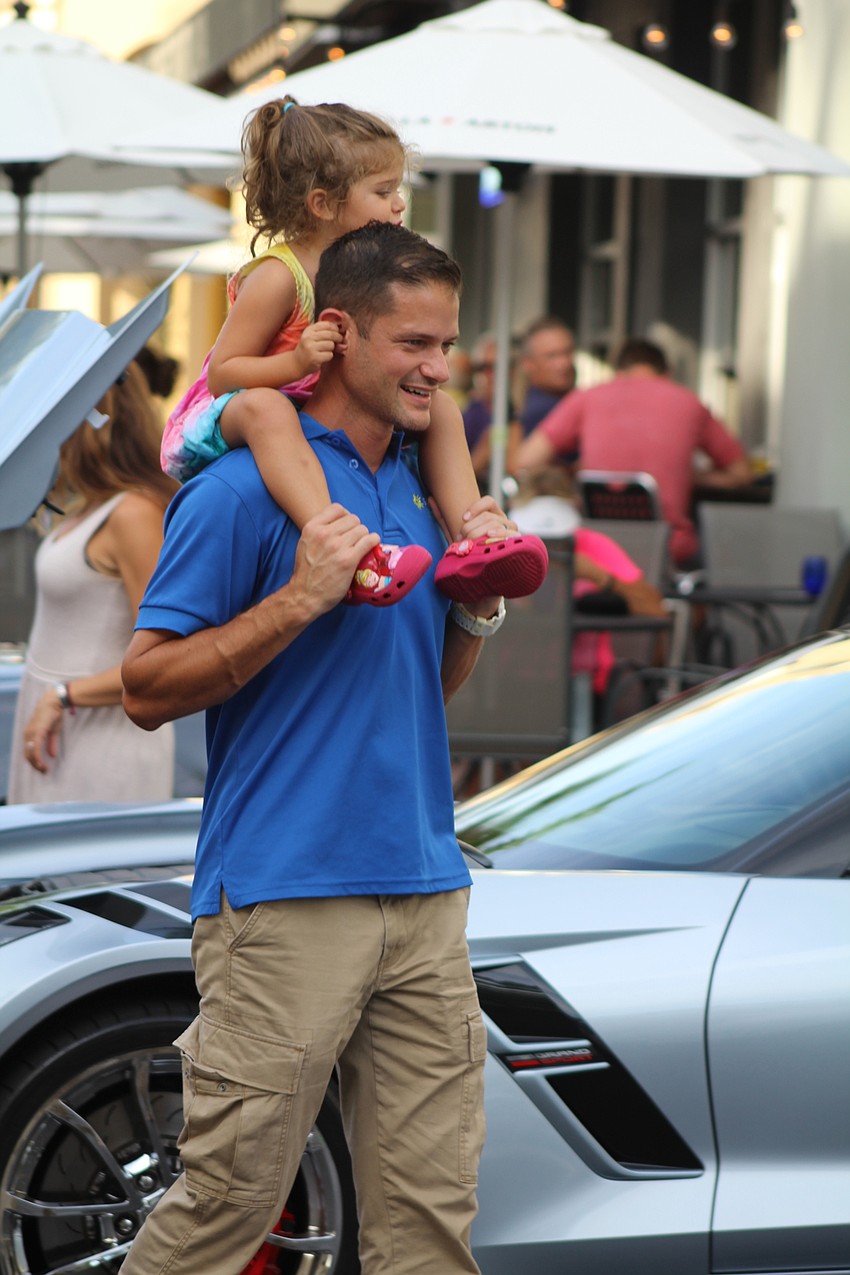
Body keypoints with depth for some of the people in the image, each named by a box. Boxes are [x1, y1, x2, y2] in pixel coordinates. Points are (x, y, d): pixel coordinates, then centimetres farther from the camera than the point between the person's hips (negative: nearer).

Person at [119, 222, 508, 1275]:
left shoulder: (419, 486, 16)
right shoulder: (243, 488, -7)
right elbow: (149, 687, -9)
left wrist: (479, 603, 5)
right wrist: (298, 601, -18)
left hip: (425, 891, 7)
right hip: (285, 899, -7)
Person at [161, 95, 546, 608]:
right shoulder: (276, 278, -22)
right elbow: (222, 374, -23)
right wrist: (296, 362, -38)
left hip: (329, 420, 8)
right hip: (229, 422, -8)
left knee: (441, 407, 3)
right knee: (264, 407, -43)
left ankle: (468, 544, -12)